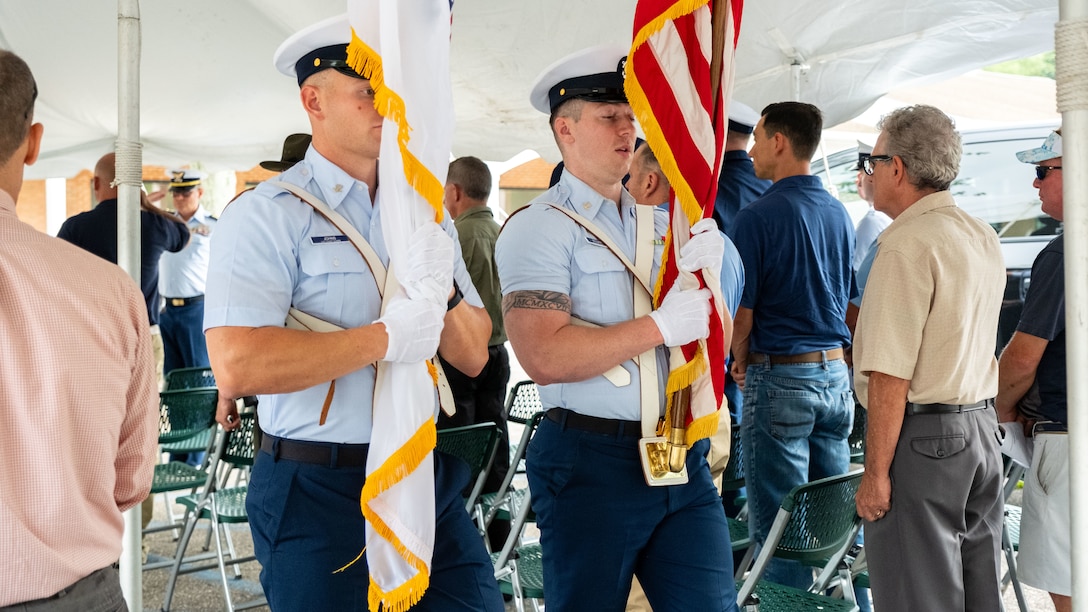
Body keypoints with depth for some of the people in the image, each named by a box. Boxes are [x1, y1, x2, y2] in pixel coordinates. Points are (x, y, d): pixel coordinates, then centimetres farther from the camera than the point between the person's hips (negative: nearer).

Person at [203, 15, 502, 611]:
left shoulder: (424, 211, 10)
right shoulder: (267, 215, -10)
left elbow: (473, 356, 7)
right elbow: (237, 366, -24)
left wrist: (441, 291, -14)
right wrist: (389, 336, -19)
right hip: (321, 493, -5)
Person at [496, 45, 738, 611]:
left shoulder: (661, 223, 13)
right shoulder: (539, 227, -7)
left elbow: (716, 338, 11)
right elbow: (545, 358, -20)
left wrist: (707, 275, -9)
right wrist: (660, 326, -17)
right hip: (593, 464, -5)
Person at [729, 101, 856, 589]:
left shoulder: (758, 216, -13)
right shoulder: (839, 213, 9)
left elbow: (741, 310, -14)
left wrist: (741, 364, 3)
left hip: (780, 379, -7)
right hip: (835, 371, 7)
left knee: (777, 518, 1)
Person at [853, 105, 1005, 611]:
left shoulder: (906, 245, -17)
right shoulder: (984, 238, 12)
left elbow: (891, 376, -21)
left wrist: (876, 473, -18)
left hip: (922, 435, -9)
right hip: (980, 424, 9)